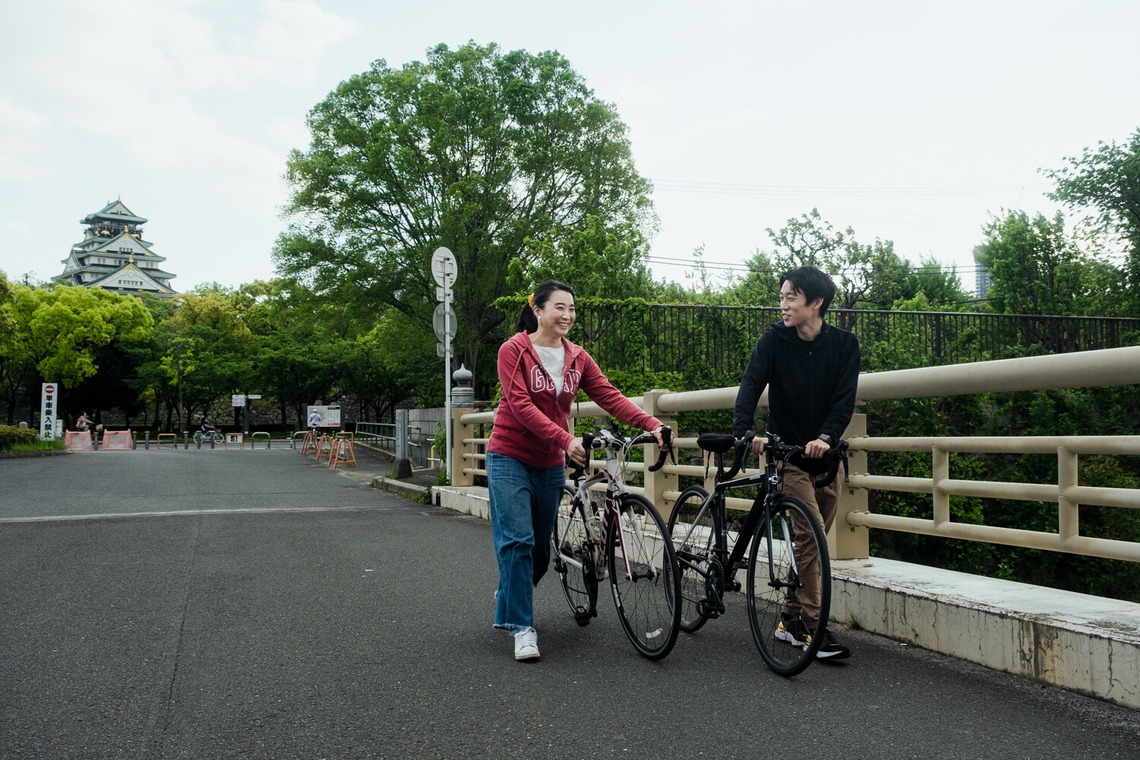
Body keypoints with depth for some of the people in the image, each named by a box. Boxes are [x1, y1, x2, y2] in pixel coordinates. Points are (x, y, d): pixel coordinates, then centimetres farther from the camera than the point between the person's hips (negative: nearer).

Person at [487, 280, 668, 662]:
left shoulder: (577, 358, 4)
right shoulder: (514, 350, -10)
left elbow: (610, 396, -5)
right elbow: (521, 405, -20)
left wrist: (652, 424, -19)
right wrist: (566, 439, -31)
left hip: (550, 464, 5)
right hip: (511, 458, -5)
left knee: (541, 547, 11)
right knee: (517, 541, -13)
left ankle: (508, 597, 38)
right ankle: (521, 626, -3)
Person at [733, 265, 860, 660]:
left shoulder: (844, 344, -2)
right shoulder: (774, 339, -7)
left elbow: (845, 400, -10)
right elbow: (750, 386, -19)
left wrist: (825, 438, -28)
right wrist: (743, 432, -37)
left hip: (825, 454, 3)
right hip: (787, 454, -3)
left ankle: (791, 618, 23)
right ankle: (813, 626, -7)